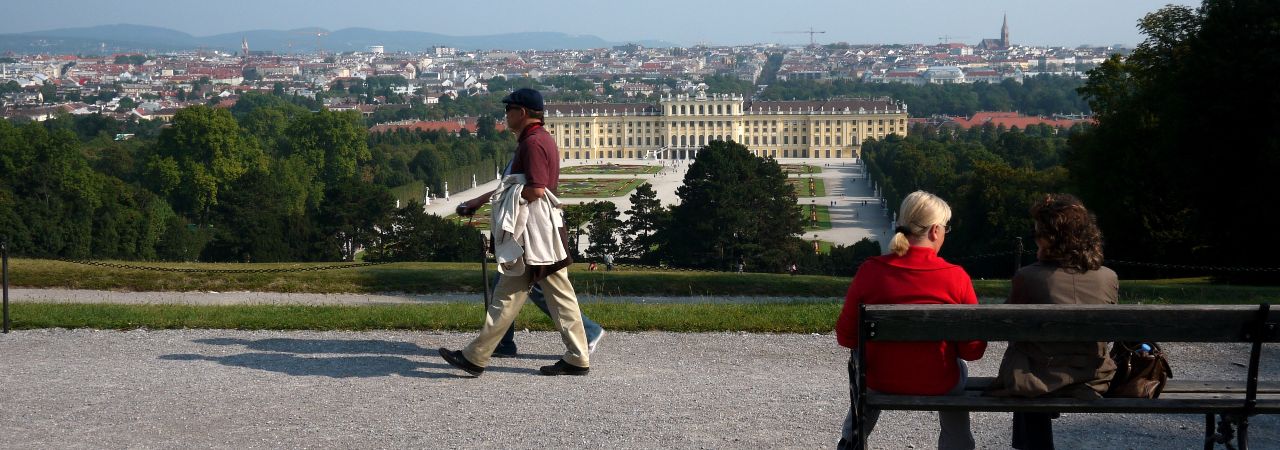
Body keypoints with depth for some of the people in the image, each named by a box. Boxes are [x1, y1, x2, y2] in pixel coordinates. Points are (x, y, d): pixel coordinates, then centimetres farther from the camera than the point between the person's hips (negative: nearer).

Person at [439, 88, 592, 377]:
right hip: (545, 233, 10)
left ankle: (475, 358, 4)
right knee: (560, 295, 8)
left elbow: (536, 190, -23)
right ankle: (577, 359, 10)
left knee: (508, 296, -3)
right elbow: (513, 186, 25)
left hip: (533, 233, -10)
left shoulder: (533, 142, -14)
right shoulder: (540, 139, 19)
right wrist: (480, 200, 25)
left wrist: (503, 198, -8)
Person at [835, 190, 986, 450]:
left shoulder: (870, 270, -14)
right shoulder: (956, 277, -16)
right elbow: (972, 350, -9)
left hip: (879, 381, 1)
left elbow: (845, 336, -5)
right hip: (937, 385, 0)